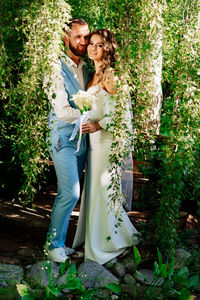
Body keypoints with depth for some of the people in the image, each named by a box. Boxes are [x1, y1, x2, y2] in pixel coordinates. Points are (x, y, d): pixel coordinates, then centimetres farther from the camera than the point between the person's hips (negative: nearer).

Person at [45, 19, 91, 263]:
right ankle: (54, 245, 7)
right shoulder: (58, 68, -10)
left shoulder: (85, 69, 14)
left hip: (81, 139, 7)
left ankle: (58, 242, 21)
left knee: (66, 194, 10)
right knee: (71, 193, -10)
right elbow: (62, 111, -16)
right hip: (64, 138, -7)